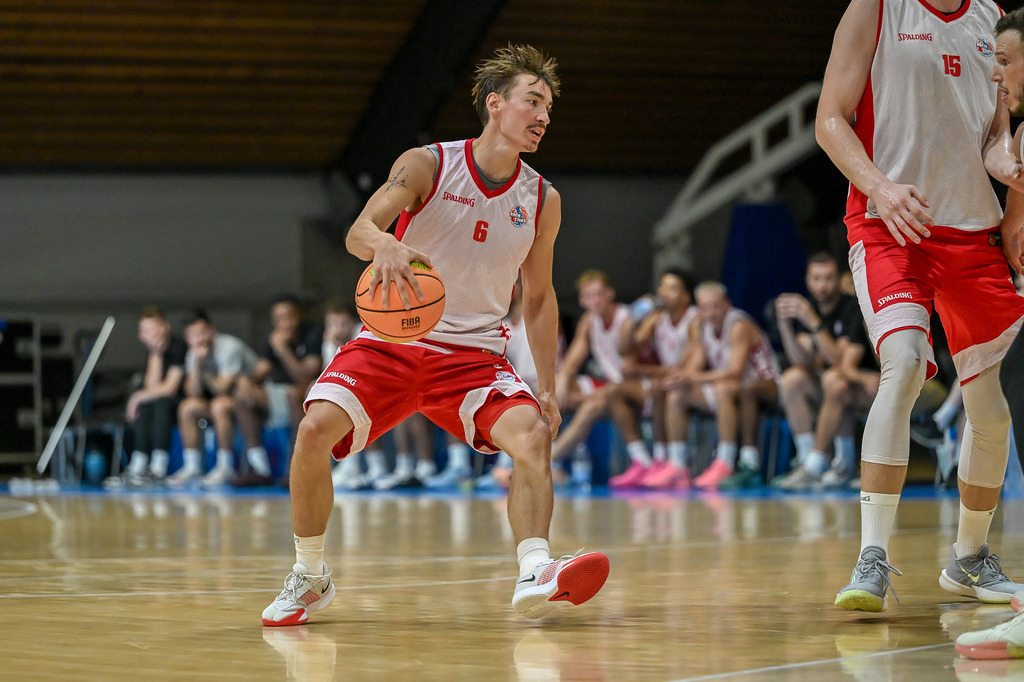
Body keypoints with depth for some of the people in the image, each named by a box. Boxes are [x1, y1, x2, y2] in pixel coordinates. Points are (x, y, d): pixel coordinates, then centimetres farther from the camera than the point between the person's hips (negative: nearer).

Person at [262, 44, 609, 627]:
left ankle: (535, 575, -32)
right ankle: (310, 578, -3)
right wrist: (383, 244, -43)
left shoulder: (543, 201, 5)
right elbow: (358, 232, -18)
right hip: (392, 341, -2)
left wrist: (547, 387, 11)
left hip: (475, 354, 2)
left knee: (533, 434, -27)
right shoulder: (427, 164, -6)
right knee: (316, 430, -23)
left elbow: (538, 297, 17)